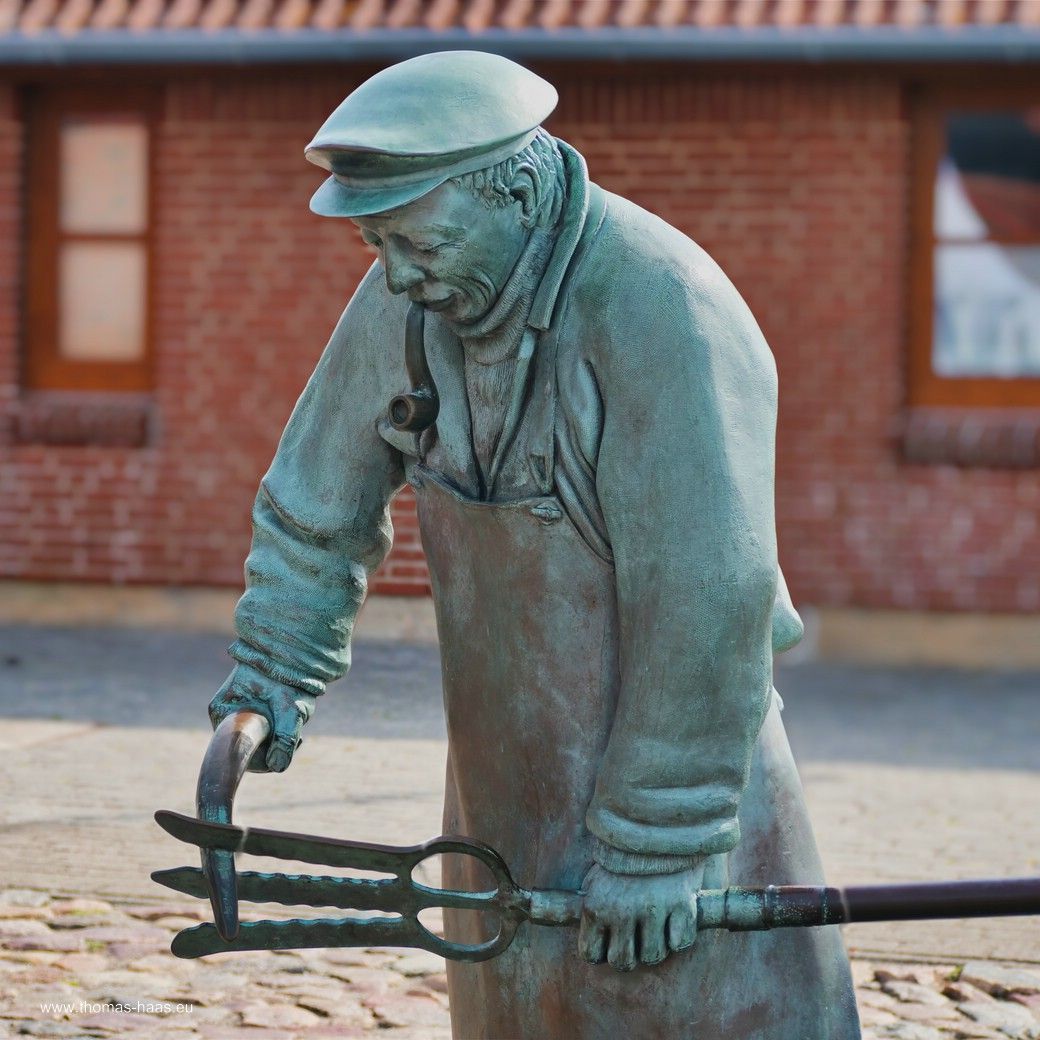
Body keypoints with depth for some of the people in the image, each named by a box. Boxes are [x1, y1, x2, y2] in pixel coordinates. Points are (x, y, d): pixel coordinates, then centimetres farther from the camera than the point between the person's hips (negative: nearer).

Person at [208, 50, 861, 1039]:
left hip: (674, 744, -6)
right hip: (504, 767, 6)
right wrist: (267, 680, 4)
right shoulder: (400, 305, -5)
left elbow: (707, 598, -27)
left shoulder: (664, 315, -27)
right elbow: (318, 503, 11)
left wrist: (656, 846, -23)